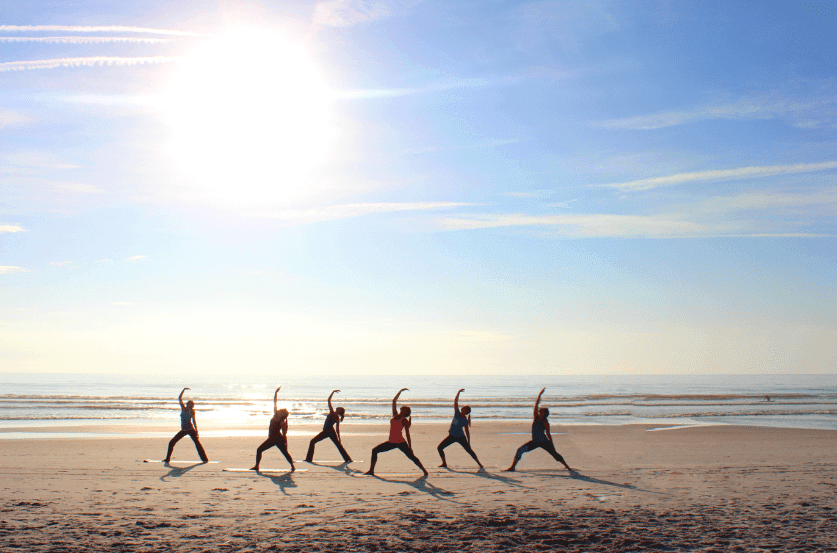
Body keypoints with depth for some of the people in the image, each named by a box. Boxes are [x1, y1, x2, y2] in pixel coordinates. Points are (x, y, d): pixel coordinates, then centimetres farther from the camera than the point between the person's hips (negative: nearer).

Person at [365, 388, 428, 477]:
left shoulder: (405, 421, -4)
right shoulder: (395, 415, 10)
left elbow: (408, 435, -4)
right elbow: (394, 401, 15)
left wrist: (410, 447, -7)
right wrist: (400, 391, 19)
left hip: (400, 442, -6)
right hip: (391, 442, 6)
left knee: (412, 456, -8)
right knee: (375, 450, 4)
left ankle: (424, 471, 4)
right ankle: (371, 470, 9)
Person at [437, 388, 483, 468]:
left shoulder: (465, 421, -16)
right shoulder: (457, 413, -6)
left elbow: (467, 431, -11)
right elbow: (455, 402, -7)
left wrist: (468, 442, -12)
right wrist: (458, 392, -12)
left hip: (461, 437, -5)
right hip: (452, 436, 5)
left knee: (469, 450, -3)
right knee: (439, 448, -1)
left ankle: (479, 463, 13)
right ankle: (444, 463, 12)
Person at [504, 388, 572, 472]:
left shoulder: (545, 422, -12)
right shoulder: (536, 417, -1)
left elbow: (548, 434, -7)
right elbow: (536, 404, -6)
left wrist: (552, 444, -7)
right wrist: (540, 394, -8)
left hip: (544, 442, -4)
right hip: (535, 442, 4)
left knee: (554, 454, -6)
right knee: (520, 450, -8)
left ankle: (567, 467, 11)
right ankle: (513, 466, -2)